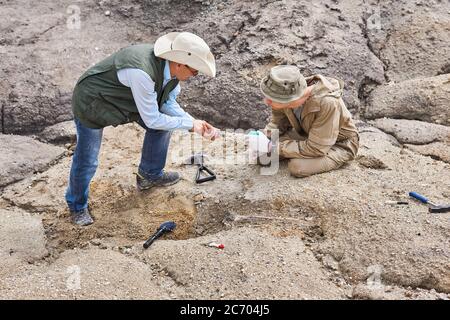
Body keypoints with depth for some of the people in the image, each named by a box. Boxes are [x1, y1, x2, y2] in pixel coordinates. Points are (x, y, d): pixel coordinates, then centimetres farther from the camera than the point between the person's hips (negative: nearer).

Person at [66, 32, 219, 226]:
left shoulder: (171, 66, -15)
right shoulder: (143, 73, -41)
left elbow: (169, 104, -1)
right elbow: (152, 120, -31)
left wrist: (195, 123, -14)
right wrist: (189, 124, -23)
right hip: (92, 102, -8)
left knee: (163, 124, 5)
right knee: (87, 161, 0)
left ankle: (149, 175, 27)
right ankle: (77, 206, 30)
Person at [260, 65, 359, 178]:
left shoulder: (327, 103, -39)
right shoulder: (285, 96, -22)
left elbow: (316, 148, -32)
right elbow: (277, 123, -1)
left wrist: (278, 147, -28)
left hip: (339, 144, -5)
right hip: (306, 134, 6)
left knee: (297, 167, -30)